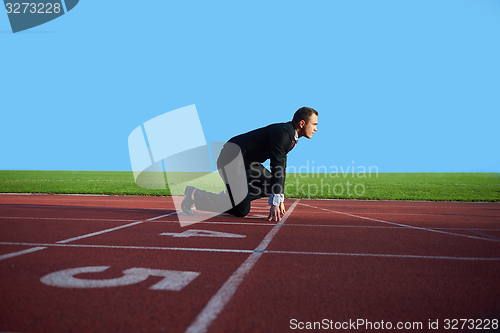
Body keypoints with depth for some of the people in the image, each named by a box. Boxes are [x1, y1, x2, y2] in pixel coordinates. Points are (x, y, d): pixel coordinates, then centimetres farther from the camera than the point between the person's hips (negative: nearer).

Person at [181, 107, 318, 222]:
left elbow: (281, 169, 18)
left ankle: (231, 197, 13)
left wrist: (280, 200, 16)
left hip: (246, 162, 10)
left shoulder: (290, 136, 12)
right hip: (232, 159, -10)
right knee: (242, 210, -13)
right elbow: (276, 168, -24)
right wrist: (274, 204, -25)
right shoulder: (281, 132, -19)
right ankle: (195, 195, -3)